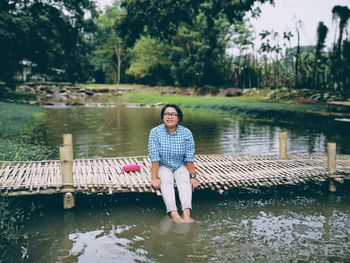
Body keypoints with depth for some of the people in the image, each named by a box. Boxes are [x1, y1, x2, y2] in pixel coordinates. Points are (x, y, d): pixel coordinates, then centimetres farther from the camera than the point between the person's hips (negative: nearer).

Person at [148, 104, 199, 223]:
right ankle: (174, 214, -48)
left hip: (180, 167, 1)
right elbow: (155, 158, -15)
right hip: (163, 167, -1)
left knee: (184, 180, -29)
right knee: (167, 180, -31)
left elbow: (189, 158, -9)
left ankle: (186, 214, -46)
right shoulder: (155, 132, -11)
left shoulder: (186, 133, -8)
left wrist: (193, 176, -16)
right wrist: (154, 178, -21)